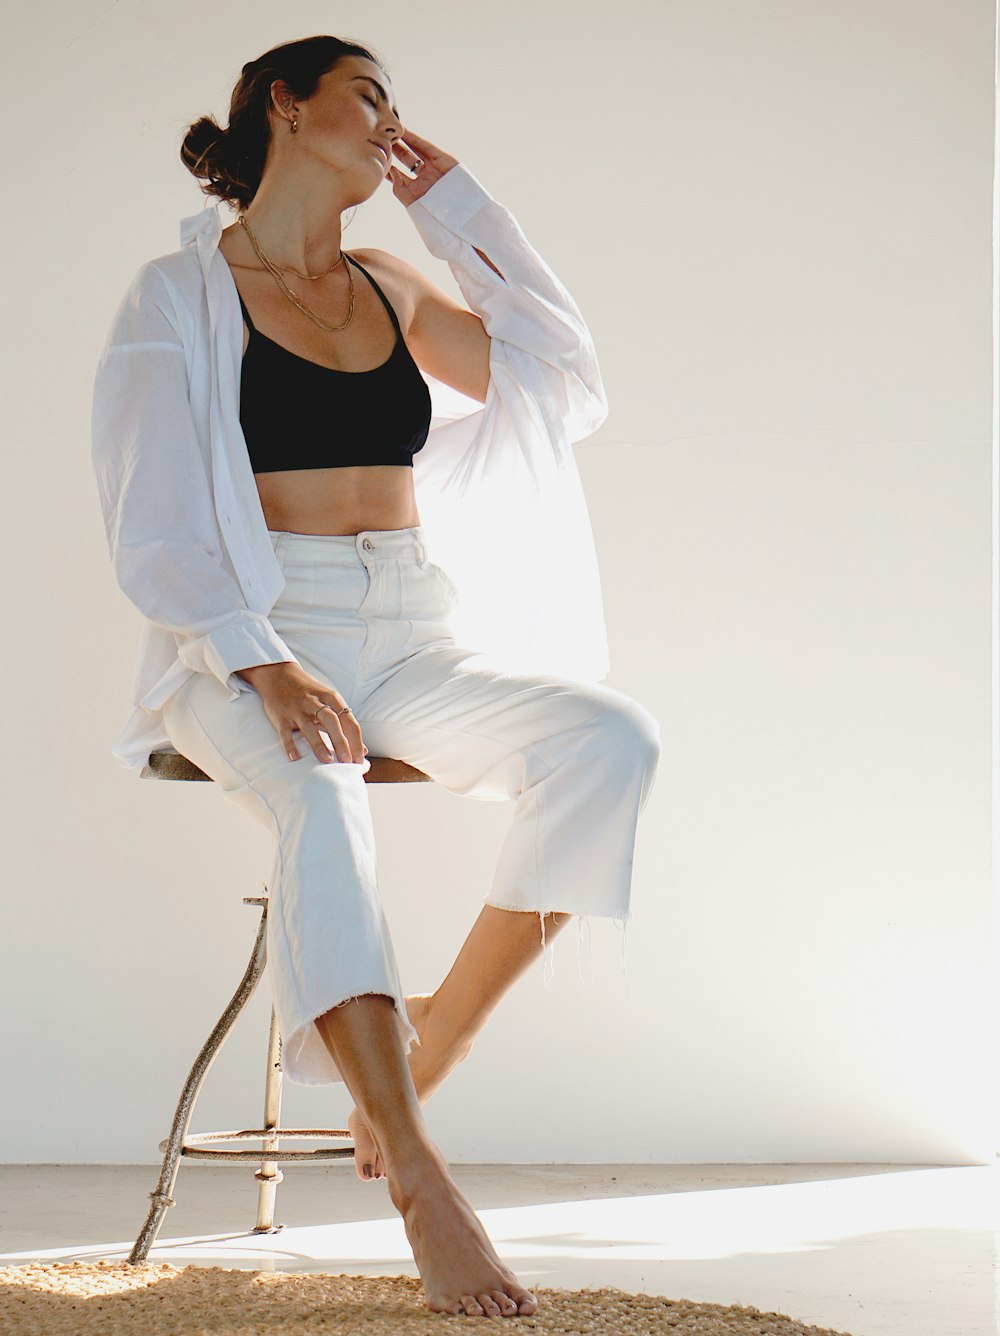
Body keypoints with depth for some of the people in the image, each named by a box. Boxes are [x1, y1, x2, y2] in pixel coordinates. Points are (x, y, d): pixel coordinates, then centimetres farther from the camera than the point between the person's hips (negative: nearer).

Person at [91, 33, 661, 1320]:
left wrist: (459, 205, 20)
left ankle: (427, 1050, -15)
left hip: (412, 636, 5)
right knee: (320, 797, -39)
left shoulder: (393, 290, 19)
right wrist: (264, 663, -24)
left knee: (611, 740, -24)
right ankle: (421, 1183, -37)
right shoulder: (180, 292, 3)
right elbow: (154, 528, -6)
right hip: (246, 643, -5)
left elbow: (566, 381, 22)